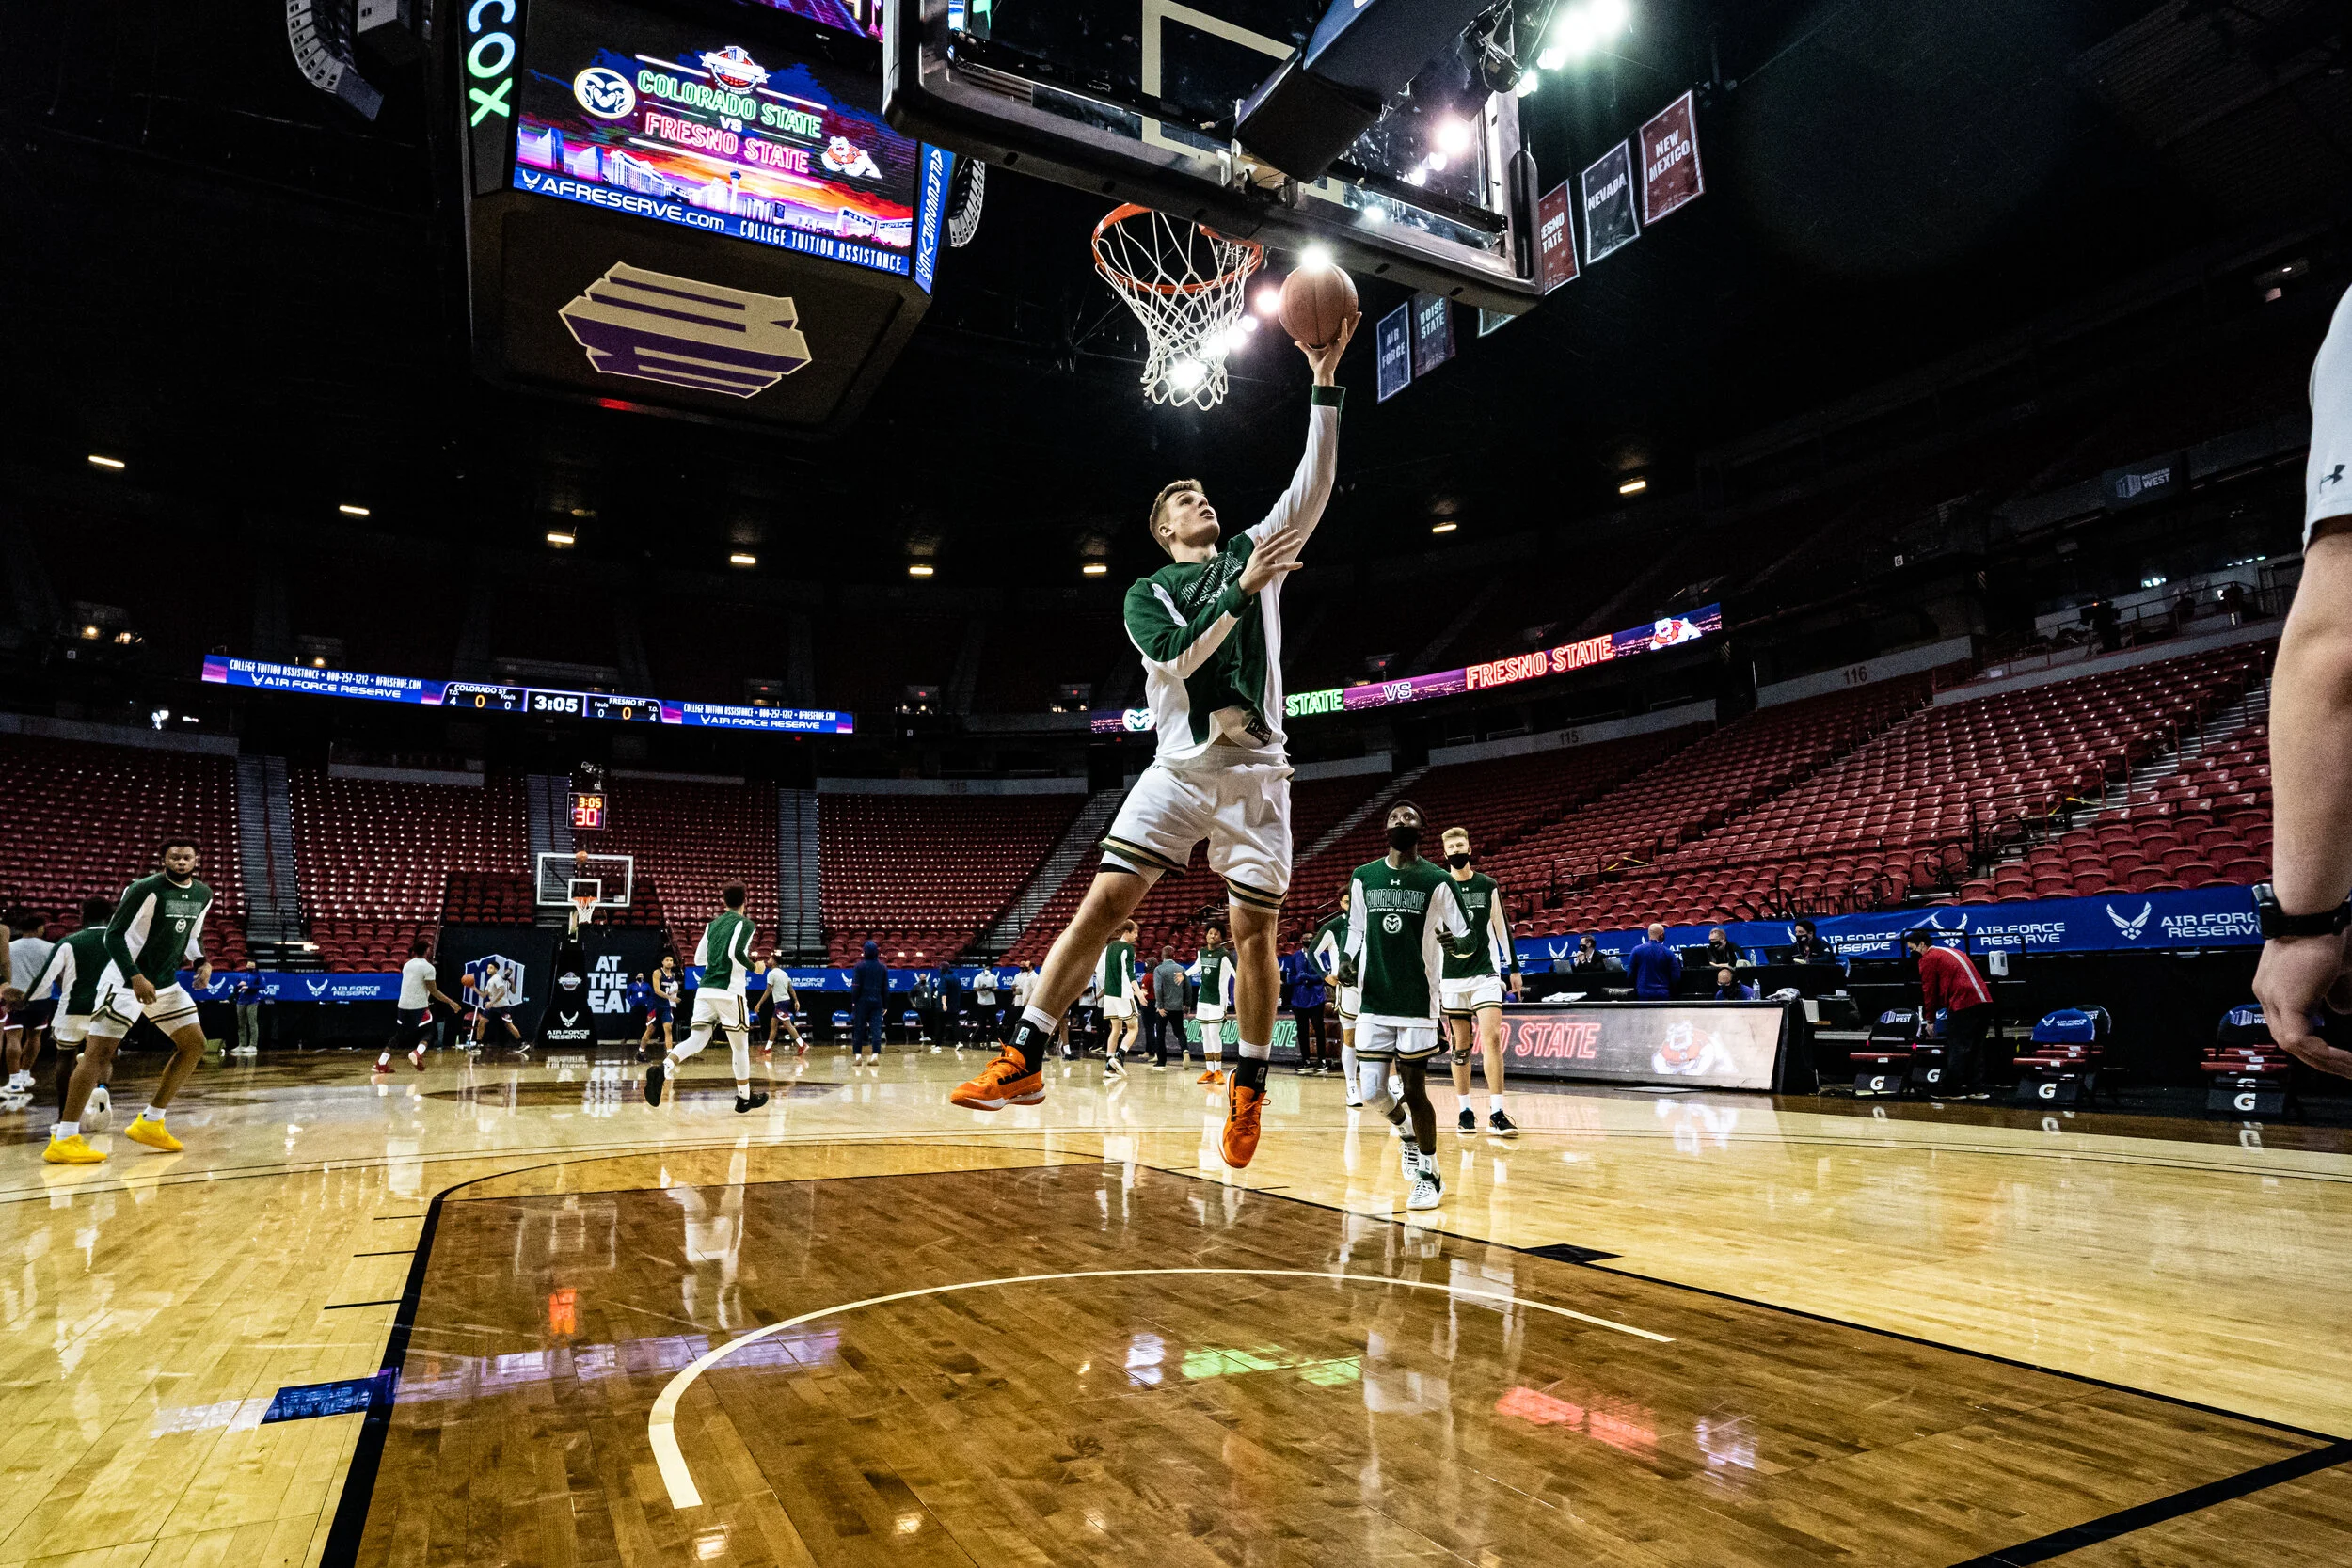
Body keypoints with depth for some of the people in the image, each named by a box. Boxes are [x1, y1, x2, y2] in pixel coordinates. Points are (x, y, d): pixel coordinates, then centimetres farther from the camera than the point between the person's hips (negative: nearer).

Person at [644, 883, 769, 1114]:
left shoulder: (713, 924, 18)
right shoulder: (744, 923, -1)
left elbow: (699, 959, 21)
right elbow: (736, 952, -18)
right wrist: (753, 967, -2)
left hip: (704, 990, 5)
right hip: (729, 991, -5)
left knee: (696, 1040, -2)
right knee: (740, 1046, 9)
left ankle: (662, 1069, -30)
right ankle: (744, 1099, 18)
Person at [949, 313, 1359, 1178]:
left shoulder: (1255, 551, 15)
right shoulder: (1148, 591, 11)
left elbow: (1313, 486, 3)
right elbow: (1177, 655, -8)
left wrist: (1324, 382, -4)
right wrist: (1243, 590, -13)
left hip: (1255, 769, 1)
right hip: (1180, 768, -1)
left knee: (1255, 931, 0)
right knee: (1103, 901, -12)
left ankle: (1249, 1088, 17)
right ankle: (1023, 1060, -8)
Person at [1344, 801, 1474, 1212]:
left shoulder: (1437, 881, -4)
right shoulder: (1363, 878, 5)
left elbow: (1468, 935, -1)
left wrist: (1455, 942, -24)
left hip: (1418, 1004, -3)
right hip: (1374, 1003, 3)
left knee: (1415, 1090, 0)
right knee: (1371, 1091, 3)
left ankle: (1430, 1175, 17)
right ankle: (1407, 1131, 36)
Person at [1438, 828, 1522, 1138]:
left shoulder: (1488, 886, 6)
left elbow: (1502, 928, 12)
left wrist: (1514, 968, 10)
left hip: (1486, 973, 0)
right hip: (1452, 977, 0)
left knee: (1492, 1037, -12)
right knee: (1461, 1045, 5)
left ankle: (1496, 1113, -10)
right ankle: (1464, 1110, 15)